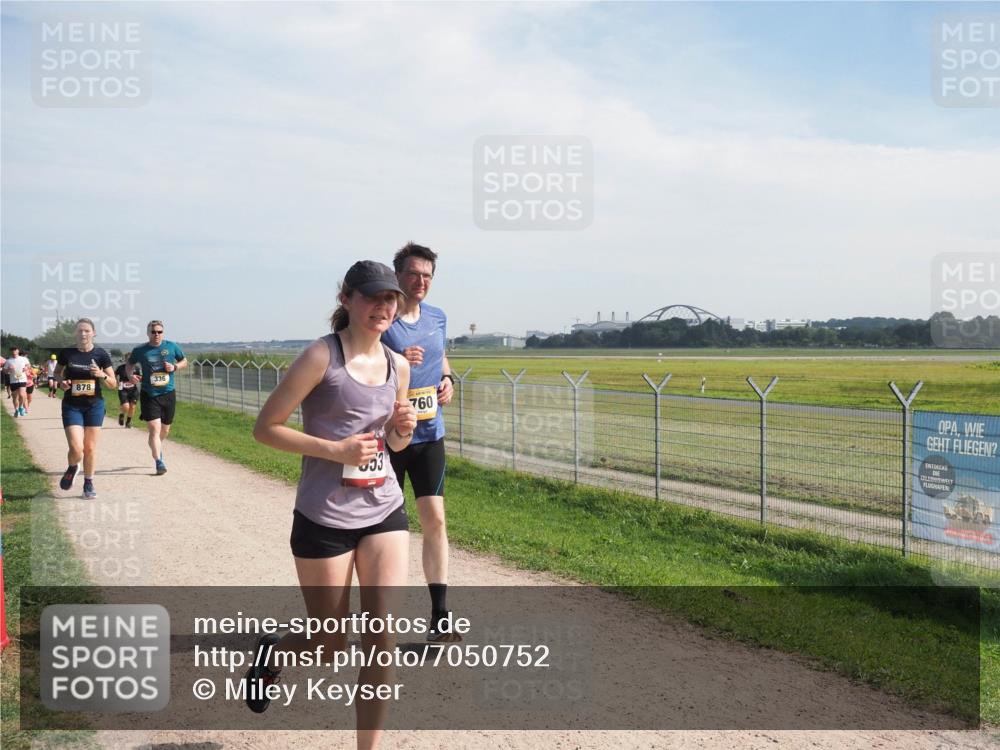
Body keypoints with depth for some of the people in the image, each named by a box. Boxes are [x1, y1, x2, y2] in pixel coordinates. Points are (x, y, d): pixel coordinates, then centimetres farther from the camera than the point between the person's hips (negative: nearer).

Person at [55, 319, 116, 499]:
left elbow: (113, 384, 1)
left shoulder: (100, 354, -3)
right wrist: (61, 382, -8)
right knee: (76, 448, -12)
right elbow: (58, 374, 14)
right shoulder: (66, 353, -2)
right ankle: (72, 469, 21)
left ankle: (88, 484, 24)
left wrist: (102, 375, -19)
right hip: (72, 406, -1)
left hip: (94, 405, 1)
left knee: (90, 448, 7)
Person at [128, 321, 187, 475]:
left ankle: (157, 447, 47)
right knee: (154, 428, -14)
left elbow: (184, 361, 13)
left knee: (165, 429, 17)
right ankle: (159, 462, -12)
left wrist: (175, 367, -8)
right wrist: (131, 375, -6)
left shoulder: (172, 347, 1)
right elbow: (130, 364, 14)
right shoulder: (140, 351, -2)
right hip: (149, 395, -2)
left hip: (168, 394, 3)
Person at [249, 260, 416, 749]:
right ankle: (270, 653, 42)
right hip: (324, 519, -4)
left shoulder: (397, 365, 6)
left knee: (382, 638, -2)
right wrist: (334, 449, -20)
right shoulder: (322, 356, -12)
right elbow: (265, 428, -11)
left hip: (385, 511, 5)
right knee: (332, 647, 9)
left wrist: (404, 429, -5)